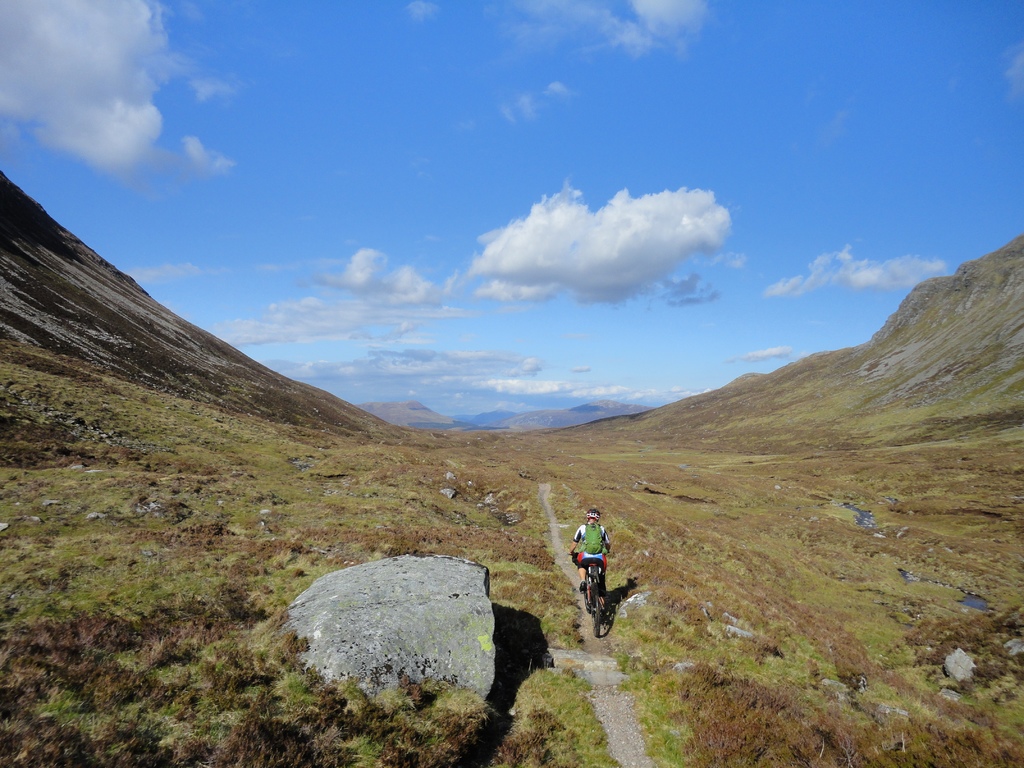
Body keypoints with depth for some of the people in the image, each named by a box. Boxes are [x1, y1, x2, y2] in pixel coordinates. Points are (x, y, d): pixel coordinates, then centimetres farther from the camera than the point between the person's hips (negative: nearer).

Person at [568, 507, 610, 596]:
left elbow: (574, 543, 17)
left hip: (586, 556, -1)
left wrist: (571, 552, 36)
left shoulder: (582, 528, 13)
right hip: (600, 557, 1)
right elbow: (608, 544, 24)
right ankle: (602, 591, 22)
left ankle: (583, 581, 8)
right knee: (602, 570, 29)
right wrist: (607, 550, 46)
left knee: (581, 564, 31)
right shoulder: (602, 528, 17)